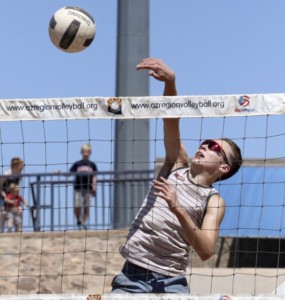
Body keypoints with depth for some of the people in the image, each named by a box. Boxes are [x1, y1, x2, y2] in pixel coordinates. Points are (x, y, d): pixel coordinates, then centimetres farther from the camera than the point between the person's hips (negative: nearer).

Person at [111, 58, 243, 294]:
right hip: (131, 275, 2)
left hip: (170, 282, -2)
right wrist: (170, 82, -20)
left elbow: (206, 251, -13)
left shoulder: (214, 201, 3)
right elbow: (171, 120, -2)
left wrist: (177, 208, -22)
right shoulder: (177, 165, 12)